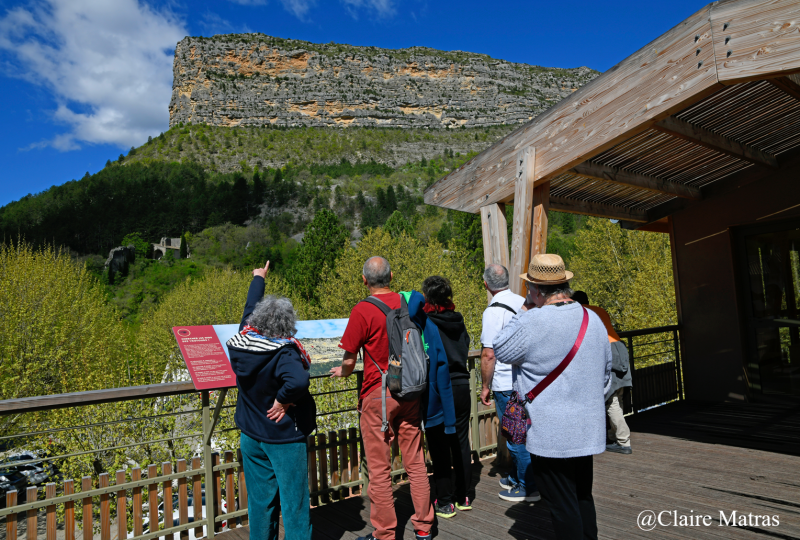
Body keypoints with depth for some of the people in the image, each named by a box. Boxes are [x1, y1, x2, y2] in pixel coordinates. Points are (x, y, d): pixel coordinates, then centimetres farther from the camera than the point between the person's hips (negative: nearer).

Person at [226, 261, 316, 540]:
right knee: (294, 501, 9)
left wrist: (258, 278, 25)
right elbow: (298, 382, -46)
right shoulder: (283, 354, -26)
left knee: (260, 501, 19)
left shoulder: (243, 340, -8)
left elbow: (249, 308, 9)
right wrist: (282, 400, -25)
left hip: (251, 437, 7)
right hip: (285, 440, -6)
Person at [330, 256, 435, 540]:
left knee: (379, 469, 8)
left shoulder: (362, 310, -15)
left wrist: (342, 372, 11)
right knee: (415, 463, 16)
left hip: (377, 396, -5)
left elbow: (349, 360, -11)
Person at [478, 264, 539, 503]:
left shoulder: (494, 311, -18)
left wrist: (485, 386, -8)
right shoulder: (524, 302, 5)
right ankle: (516, 477, 34)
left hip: (506, 384, -8)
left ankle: (528, 487, 14)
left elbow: (488, 354, -18)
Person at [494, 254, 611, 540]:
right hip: (587, 430, 7)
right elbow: (606, 373, 14)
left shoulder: (533, 323, -21)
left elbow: (500, 351, -3)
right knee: (583, 497, 23)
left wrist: (525, 309, -3)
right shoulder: (594, 320, 2)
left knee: (563, 506, 6)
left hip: (550, 434, -7)